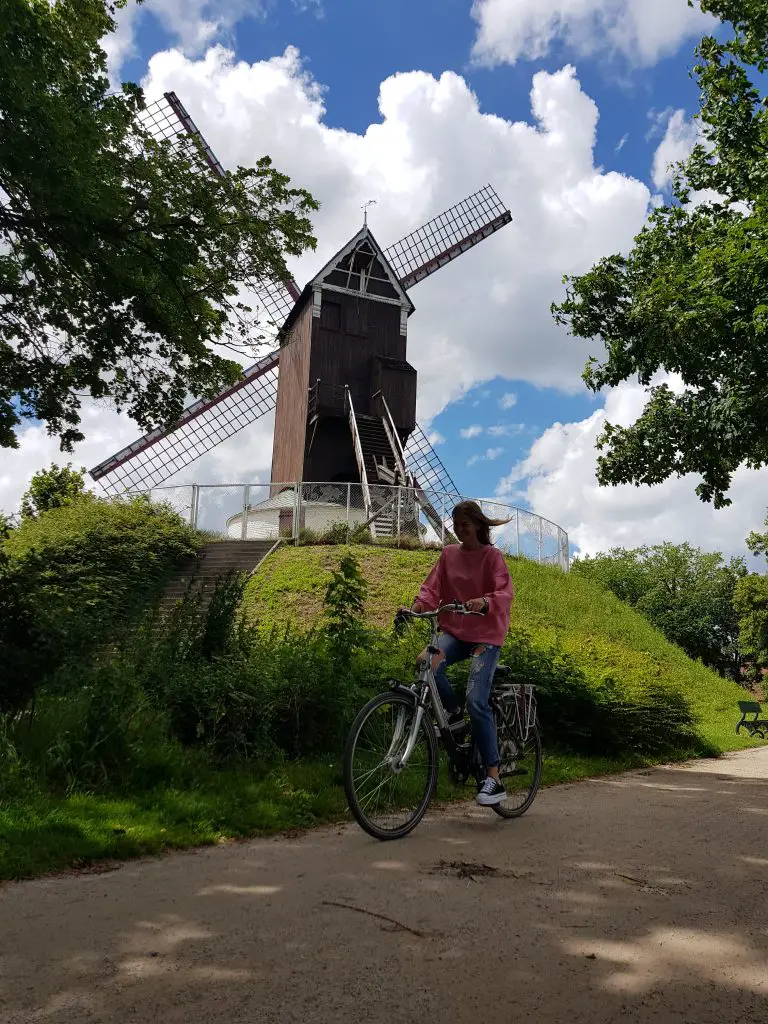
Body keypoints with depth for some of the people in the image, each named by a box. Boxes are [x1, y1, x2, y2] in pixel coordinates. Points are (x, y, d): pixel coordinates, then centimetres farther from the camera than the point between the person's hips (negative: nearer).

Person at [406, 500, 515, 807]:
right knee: (428, 663, -29)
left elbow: (506, 593, -15)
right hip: (453, 630, 4)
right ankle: (453, 712, 1)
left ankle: (494, 779, -6)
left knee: (476, 702, -16)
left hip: (485, 635, -4)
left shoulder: (492, 556, -3)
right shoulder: (448, 554, 9)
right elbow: (432, 588, 3)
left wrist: (485, 602, -38)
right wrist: (418, 606, -19)